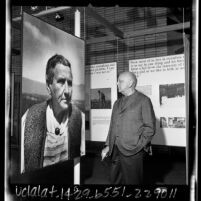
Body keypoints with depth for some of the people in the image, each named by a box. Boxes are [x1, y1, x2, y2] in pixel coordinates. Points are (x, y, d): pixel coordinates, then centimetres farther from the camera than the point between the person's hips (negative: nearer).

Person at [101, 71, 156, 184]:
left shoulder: (143, 100, -3)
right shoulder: (117, 103, 17)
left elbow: (150, 127, -6)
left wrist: (138, 146, -12)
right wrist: (108, 146, 11)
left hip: (133, 152, -6)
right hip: (116, 151, 6)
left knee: (132, 181, 3)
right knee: (116, 180, 12)